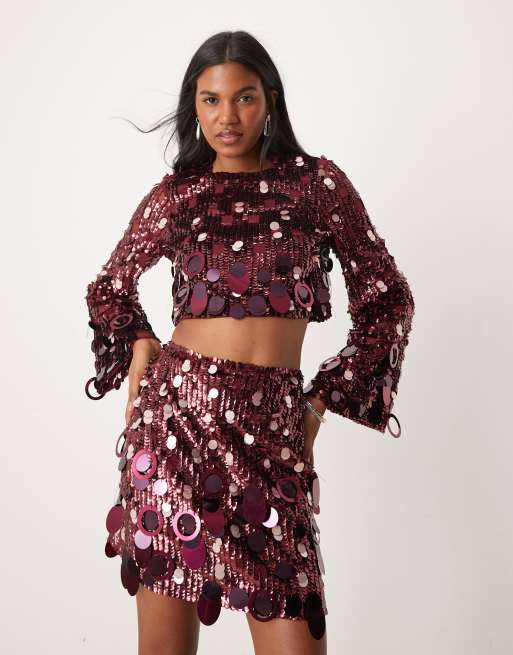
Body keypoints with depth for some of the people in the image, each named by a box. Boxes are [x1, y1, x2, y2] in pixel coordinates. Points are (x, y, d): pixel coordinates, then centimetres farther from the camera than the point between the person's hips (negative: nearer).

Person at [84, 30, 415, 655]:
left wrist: (321, 402, 4)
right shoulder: (175, 195, 7)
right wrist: (140, 353, 5)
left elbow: (387, 299, 8)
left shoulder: (317, 181, 4)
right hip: (176, 412, 1)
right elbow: (109, 288, 23)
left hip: (274, 423, 0)